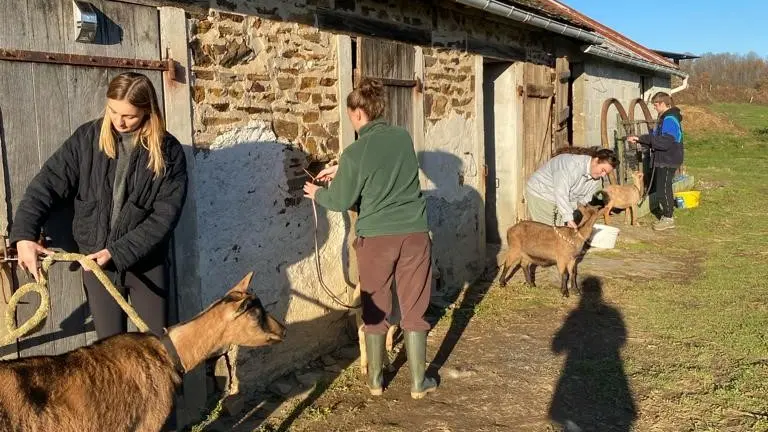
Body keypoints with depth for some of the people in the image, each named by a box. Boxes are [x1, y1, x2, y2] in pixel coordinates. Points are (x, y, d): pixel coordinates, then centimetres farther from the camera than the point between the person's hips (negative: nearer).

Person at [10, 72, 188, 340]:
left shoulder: (168, 151, -10)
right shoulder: (87, 139, -4)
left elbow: (165, 215, -13)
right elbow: (47, 184, -4)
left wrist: (119, 252, -18)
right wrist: (24, 235, -17)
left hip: (146, 262, -1)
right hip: (95, 259, 1)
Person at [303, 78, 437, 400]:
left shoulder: (356, 152, -11)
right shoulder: (404, 138, 3)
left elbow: (342, 201, -1)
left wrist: (318, 194, 19)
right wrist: (342, 171, 26)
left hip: (376, 238, -3)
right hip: (414, 234, 3)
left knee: (375, 309, 14)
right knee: (414, 309, 10)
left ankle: (375, 379, 26)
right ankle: (418, 381, 18)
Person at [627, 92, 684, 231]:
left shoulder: (670, 120, -18)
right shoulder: (665, 118, 14)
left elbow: (665, 142, -26)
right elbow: (657, 138, 17)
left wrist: (643, 138, -24)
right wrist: (639, 140, 5)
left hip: (668, 162, -10)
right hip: (663, 160, 10)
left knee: (663, 189, -5)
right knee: (660, 187, 15)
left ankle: (668, 218, 4)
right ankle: (667, 215, 24)